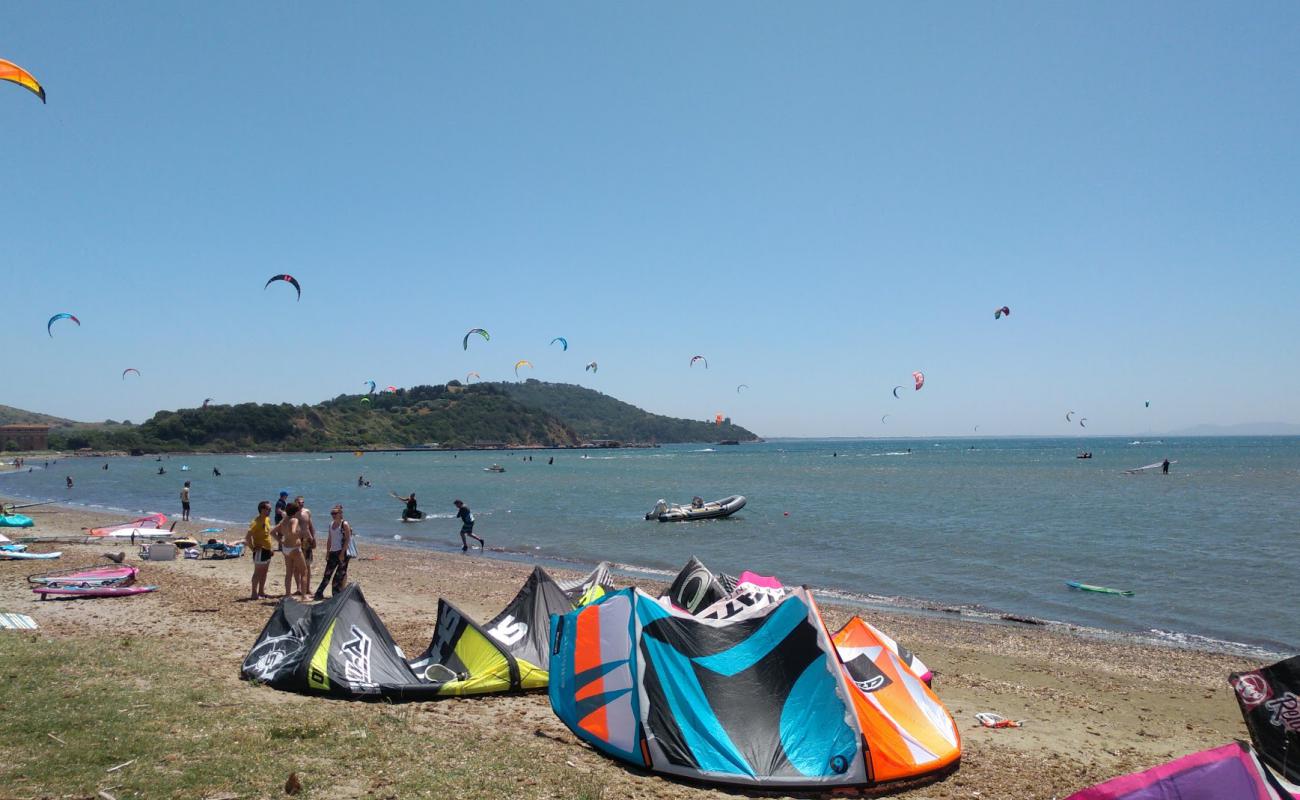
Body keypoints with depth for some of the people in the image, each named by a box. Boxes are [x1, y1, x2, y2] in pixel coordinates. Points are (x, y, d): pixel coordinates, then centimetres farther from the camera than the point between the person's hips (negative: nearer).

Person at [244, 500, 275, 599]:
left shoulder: (267, 519, 8)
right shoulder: (257, 522, -20)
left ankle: (261, 592, 24)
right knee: (258, 572, -2)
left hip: (267, 550, 9)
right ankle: (254, 594, 3)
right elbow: (248, 536, -26)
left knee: (264, 572, 15)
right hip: (260, 550, -9)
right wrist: (252, 548, -21)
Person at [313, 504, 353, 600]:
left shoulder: (344, 524, -8)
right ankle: (319, 593, 9)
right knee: (327, 573, 7)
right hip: (333, 552, 7)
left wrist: (342, 553, -17)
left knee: (341, 574, -2)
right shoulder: (331, 524, 12)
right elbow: (329, 540, 18)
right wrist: (327, 553, 13)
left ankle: (337, 594, 5)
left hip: (343, 552, -7)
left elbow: (347, 539, -12)